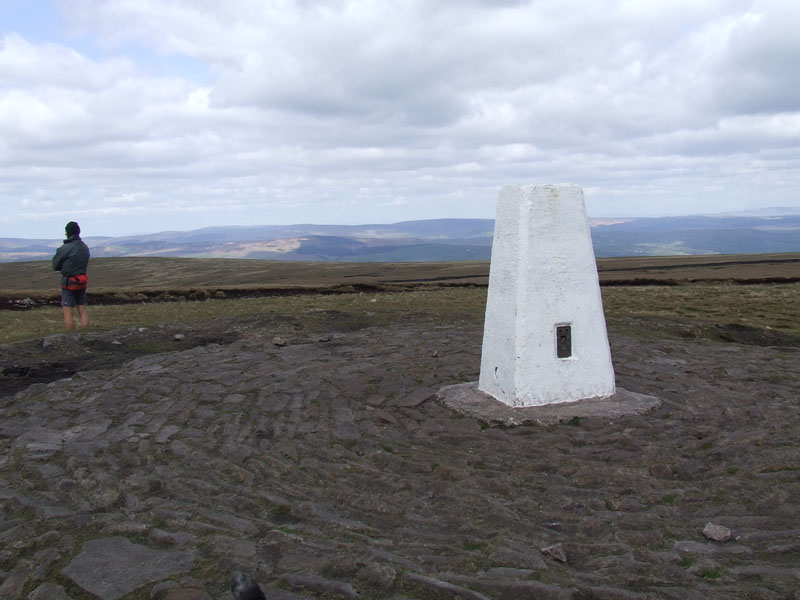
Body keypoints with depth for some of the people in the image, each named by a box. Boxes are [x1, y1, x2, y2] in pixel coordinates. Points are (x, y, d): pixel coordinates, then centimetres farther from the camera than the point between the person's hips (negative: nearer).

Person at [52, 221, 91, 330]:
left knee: (67, 313, -2)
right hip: (82, 281, 7)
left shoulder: (65, 248, -15)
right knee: (82, 310, 10)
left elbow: (55, 266, -7)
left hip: (69, 282, -7)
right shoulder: (85, 247, 6)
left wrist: (64, 267, 10)